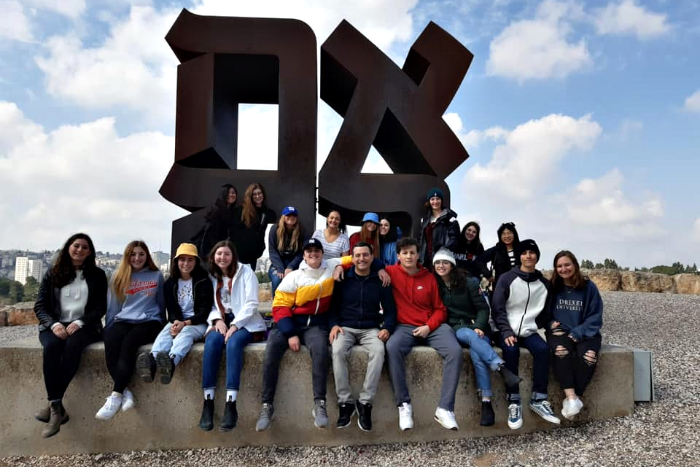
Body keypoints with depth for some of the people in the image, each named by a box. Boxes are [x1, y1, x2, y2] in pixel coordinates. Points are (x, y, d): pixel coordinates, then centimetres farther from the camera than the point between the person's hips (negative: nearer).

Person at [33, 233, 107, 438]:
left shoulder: (97, 275, 9)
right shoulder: (52, 274, 12)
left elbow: (100, 307, 3)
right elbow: (40, 305, 6)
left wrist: (79, 323, -14)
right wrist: (54, 324, -14)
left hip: (84, 326, -1)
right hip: (55, 325, 1)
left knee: (72, 346, -35)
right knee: (51, 347, -33)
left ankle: (53, 405, -29)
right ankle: (57, 408, -32)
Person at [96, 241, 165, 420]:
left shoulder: (157, 276, 11)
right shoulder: (118, 277, 15)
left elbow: (161, 303, 15)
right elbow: (113, 306, 18)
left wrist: (161, 327, 13)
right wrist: (108, 327, 14)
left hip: (149, 321, -2)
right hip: (123, 321, 2)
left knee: (129, 342, -34)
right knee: (110, 342, -32)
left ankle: (115, 395, -36)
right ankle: (125, 393, -35)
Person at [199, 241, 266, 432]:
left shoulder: (246, 271, 0)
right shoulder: (211, 276, 14)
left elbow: (251, 303, -9)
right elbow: (209, 304, 8)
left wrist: (235, 325, -19)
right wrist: (217, 319, -13)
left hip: (246, 322, -3)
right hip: (222, 322, 3)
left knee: (233, 342, -35)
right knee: (212, 341, -30)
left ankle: (231, 404, -37)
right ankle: (208, 402, -28)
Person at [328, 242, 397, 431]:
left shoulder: (380, 281, 9)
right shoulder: (343, 280, 8)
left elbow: (390, 309, 9)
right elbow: (333, 306, 9)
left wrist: (387, 328, -9)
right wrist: (334, 324, -10)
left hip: (371, 329, 0)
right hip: (346, 327, 0)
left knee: (378, 351, -33)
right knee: (338, 351, -33)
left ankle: (365, 403, -24)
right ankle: (345, 402, -21)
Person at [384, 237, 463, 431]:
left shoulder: (429, 277, 9)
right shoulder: (392, 272, 3)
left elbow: (440, 309, 11)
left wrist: (429, 326, -6)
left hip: (432, 326, 2)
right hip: (404, 327, -2)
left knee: (455, 350, -26)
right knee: (392, 348, -35)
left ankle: (445, 408, -20)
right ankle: (404, 405, -23)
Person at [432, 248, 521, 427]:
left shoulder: (469, 282, -2)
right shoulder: (435, 285, 3)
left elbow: (483, 308, -3)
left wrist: (479, 327, -19)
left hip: (476, 326, 0)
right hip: (455, 328, 1)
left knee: (476, 353, -32)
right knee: (470, 336, -36)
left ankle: (486, 403, -35)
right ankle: (502, 368, -46)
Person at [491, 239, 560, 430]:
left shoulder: (544, 283, 10)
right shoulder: (507, 279, -2)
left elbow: (545, 311, 16)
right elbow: (497, 309, -7)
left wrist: (537, 326, -1)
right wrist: (506, 332, -18)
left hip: (529, 330, 3)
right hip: (506, 330, -3)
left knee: (542, 349, -27)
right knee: (511, 350, -33)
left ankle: (539, 399, -17)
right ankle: (513, 402, -25)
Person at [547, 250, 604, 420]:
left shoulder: (589, 287, 0)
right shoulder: (552, 287, 4)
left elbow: (595, 317, -2)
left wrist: (577, 333, -14)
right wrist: (551, 323, -13)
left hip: (585, 333, 0)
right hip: (560, 331, 1)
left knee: (588, 356, -32)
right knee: (561, 351, -34)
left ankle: (572, 398, -23)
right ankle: (571, 398, -34)